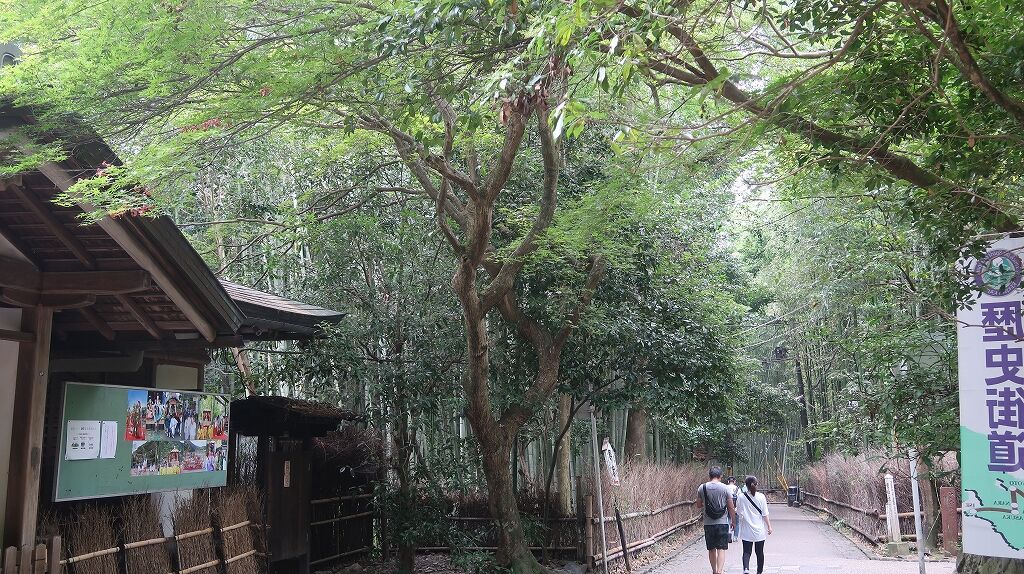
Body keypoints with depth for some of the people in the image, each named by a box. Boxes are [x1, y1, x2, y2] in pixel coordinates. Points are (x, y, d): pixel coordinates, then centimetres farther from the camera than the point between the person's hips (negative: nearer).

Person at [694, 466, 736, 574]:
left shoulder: (702, 488, -1)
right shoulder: (725, 488, -7)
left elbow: (699, 505, 9)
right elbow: (731, 507, -2)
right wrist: (733, 521, 11)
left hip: (708, 523, 2)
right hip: (723, 523, -2)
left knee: (711, 549, 14)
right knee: (721, 549, -1)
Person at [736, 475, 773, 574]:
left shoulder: (741, 497, -7)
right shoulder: (761, 497, -8)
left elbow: (738, 513, 2)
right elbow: (765, 514, -5)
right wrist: (769, 526, 4)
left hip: (747, 531, 0)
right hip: (759, 530, 0)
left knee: (746, 551, 2)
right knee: (759, 552, 14)